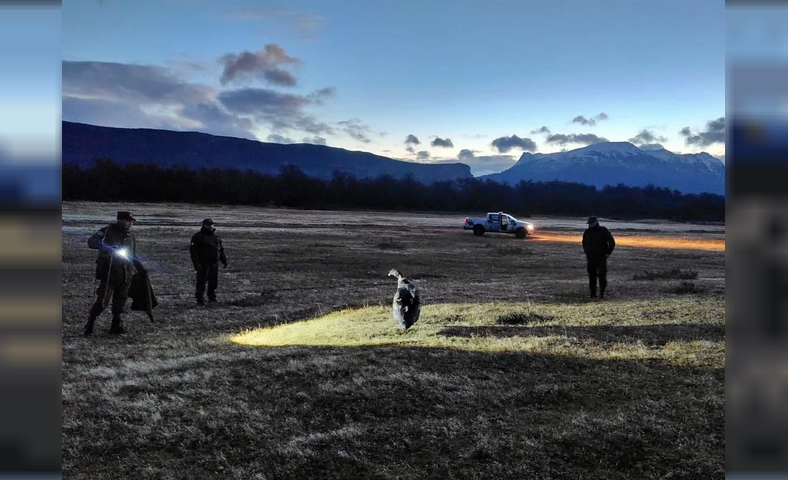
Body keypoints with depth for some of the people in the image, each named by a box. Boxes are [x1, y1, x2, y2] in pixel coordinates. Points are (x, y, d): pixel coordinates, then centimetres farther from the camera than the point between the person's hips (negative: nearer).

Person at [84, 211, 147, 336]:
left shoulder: (131, 237, 15)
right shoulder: (108, 231, -4)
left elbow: (134, 257, 25)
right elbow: (91, 241, -12)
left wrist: (141, 270, 17)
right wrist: (107, 247, -25)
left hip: (125, 276, 6)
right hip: (109, 273, -6)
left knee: (120, 302, 8)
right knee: (102, 301, -8)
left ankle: (116, 326, 19)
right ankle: (89, 325, 8)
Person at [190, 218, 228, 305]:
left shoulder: (216, 237, 16)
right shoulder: (198, 236, -4)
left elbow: (221, 250, 23)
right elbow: (193, 250, -9)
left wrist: (224, 260, 16)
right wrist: (196, 264, -17)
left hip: (214, 263, 6)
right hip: (203, 264, -6)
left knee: (214, 282, 10)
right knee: (201, 282, -5)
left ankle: (212, 297, 25)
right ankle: (200, 299, 2)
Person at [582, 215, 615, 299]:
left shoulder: (604, 231, -3)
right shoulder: (587, 231, 10)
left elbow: (612, 242, 3)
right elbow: (584, 242, 28)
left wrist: (608, 252, -1)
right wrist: (585, 250, 16)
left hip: (601, 257, -4)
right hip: (590, 257, 4)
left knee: (602, 276, -6)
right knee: (591, 276, 4)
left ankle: (602, 293, 0)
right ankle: (592, 293, 9)